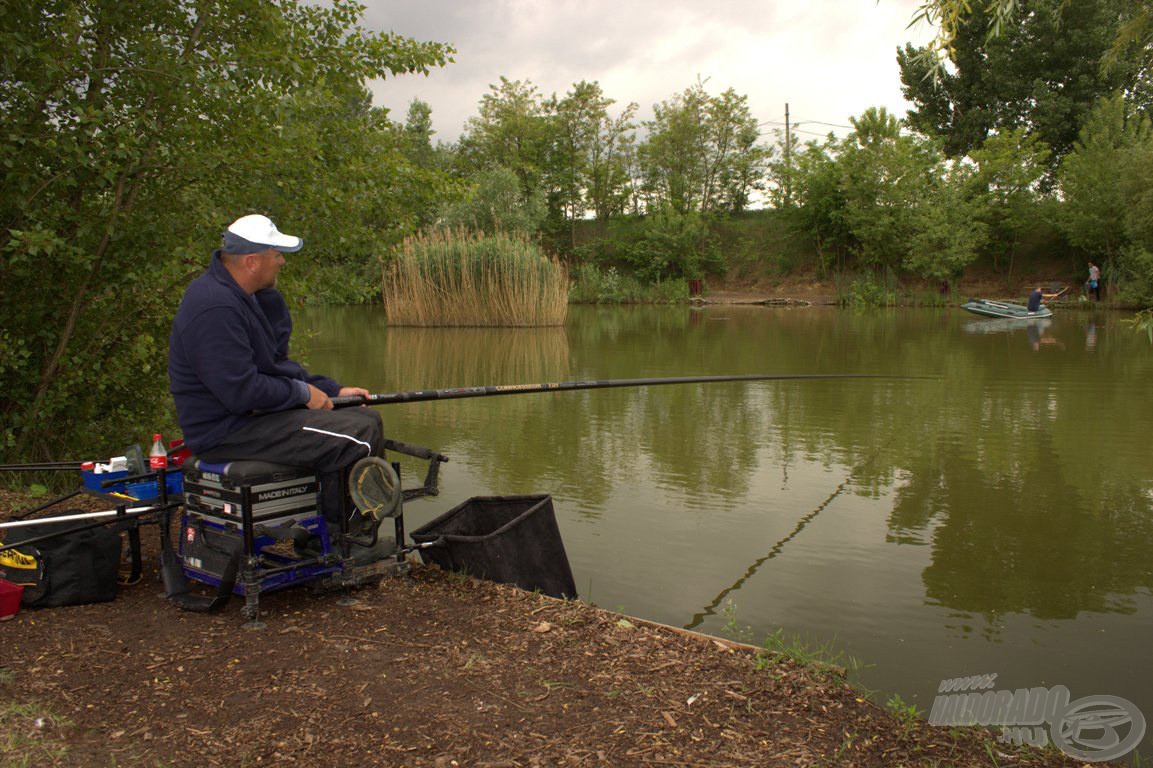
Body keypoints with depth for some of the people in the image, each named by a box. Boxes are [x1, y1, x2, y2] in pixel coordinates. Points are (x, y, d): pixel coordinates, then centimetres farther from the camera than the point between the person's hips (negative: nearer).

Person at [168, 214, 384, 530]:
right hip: (227, 431, -11)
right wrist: (303, 392, -13)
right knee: (361, 436, -19)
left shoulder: (245, 296, 12)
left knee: (367, 418, 9)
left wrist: (331, 390, 7)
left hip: (252, 412, 11)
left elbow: (276, 364, 19)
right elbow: (241, 392, -27)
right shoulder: (214, 308, -23)